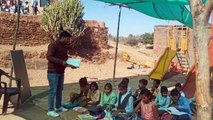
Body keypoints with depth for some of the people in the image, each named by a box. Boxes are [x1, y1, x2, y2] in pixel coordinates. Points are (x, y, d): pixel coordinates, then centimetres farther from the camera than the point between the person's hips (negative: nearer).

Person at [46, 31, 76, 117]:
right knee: (53, 91, -4)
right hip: (53, 72, -8)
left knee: (59, 90, 15)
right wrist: (61, 62, -27)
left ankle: (58, 107, 28)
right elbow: (49, 57, -21)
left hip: (61, 72, 8)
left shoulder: (64, 46, 14)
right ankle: (50, 110, 3)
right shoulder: (53, 45, -13)